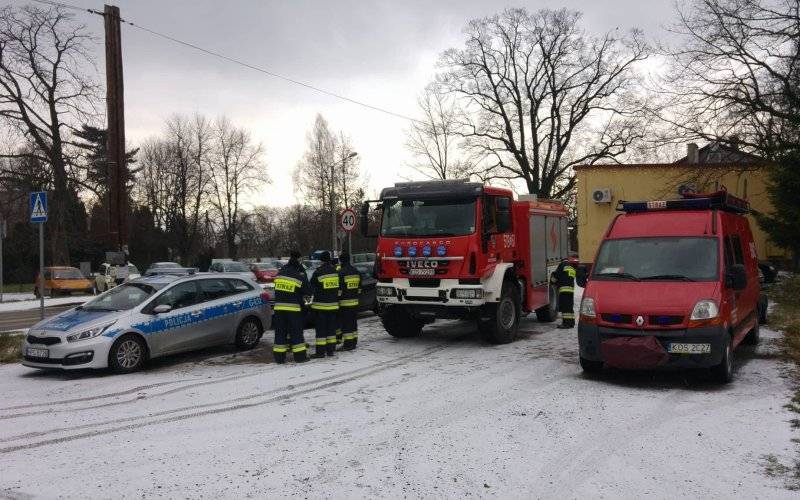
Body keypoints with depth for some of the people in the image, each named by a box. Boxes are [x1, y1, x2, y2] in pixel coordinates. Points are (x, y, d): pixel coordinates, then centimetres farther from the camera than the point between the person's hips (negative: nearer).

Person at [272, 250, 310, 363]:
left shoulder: (280, 273, 7)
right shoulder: (300, 276, -8)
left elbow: (277, 288, 15)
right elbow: (307, 291, -1)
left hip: (279, 307, 4)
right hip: (293, 308, -4)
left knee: (280, 331, 9)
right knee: (296, 332, 4)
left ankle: (279, 356, 10)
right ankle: (300, 355, 7)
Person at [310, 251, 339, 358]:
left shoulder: (318, 272, -12)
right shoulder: (336, 271, 3)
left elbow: (312, 287, -1)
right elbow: (339, 288, 12)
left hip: (320, 305, -5)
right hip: (333, 304, 5)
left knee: (320, 328, 0)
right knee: (331, 328, 12)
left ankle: (320, 351, 0)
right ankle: (331, 350, 16)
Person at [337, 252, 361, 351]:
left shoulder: (341, 272, -13)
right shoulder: (356, 271, 11)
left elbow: (339, 289, -15)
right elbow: (359, 287, 17)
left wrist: (337, 298, -6)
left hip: (344, 302, -7)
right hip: (355, 302, 7)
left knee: (346, 323, -4)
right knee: (353, 322, 14)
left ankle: (348, 343, -3)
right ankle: (354, 342, 20)